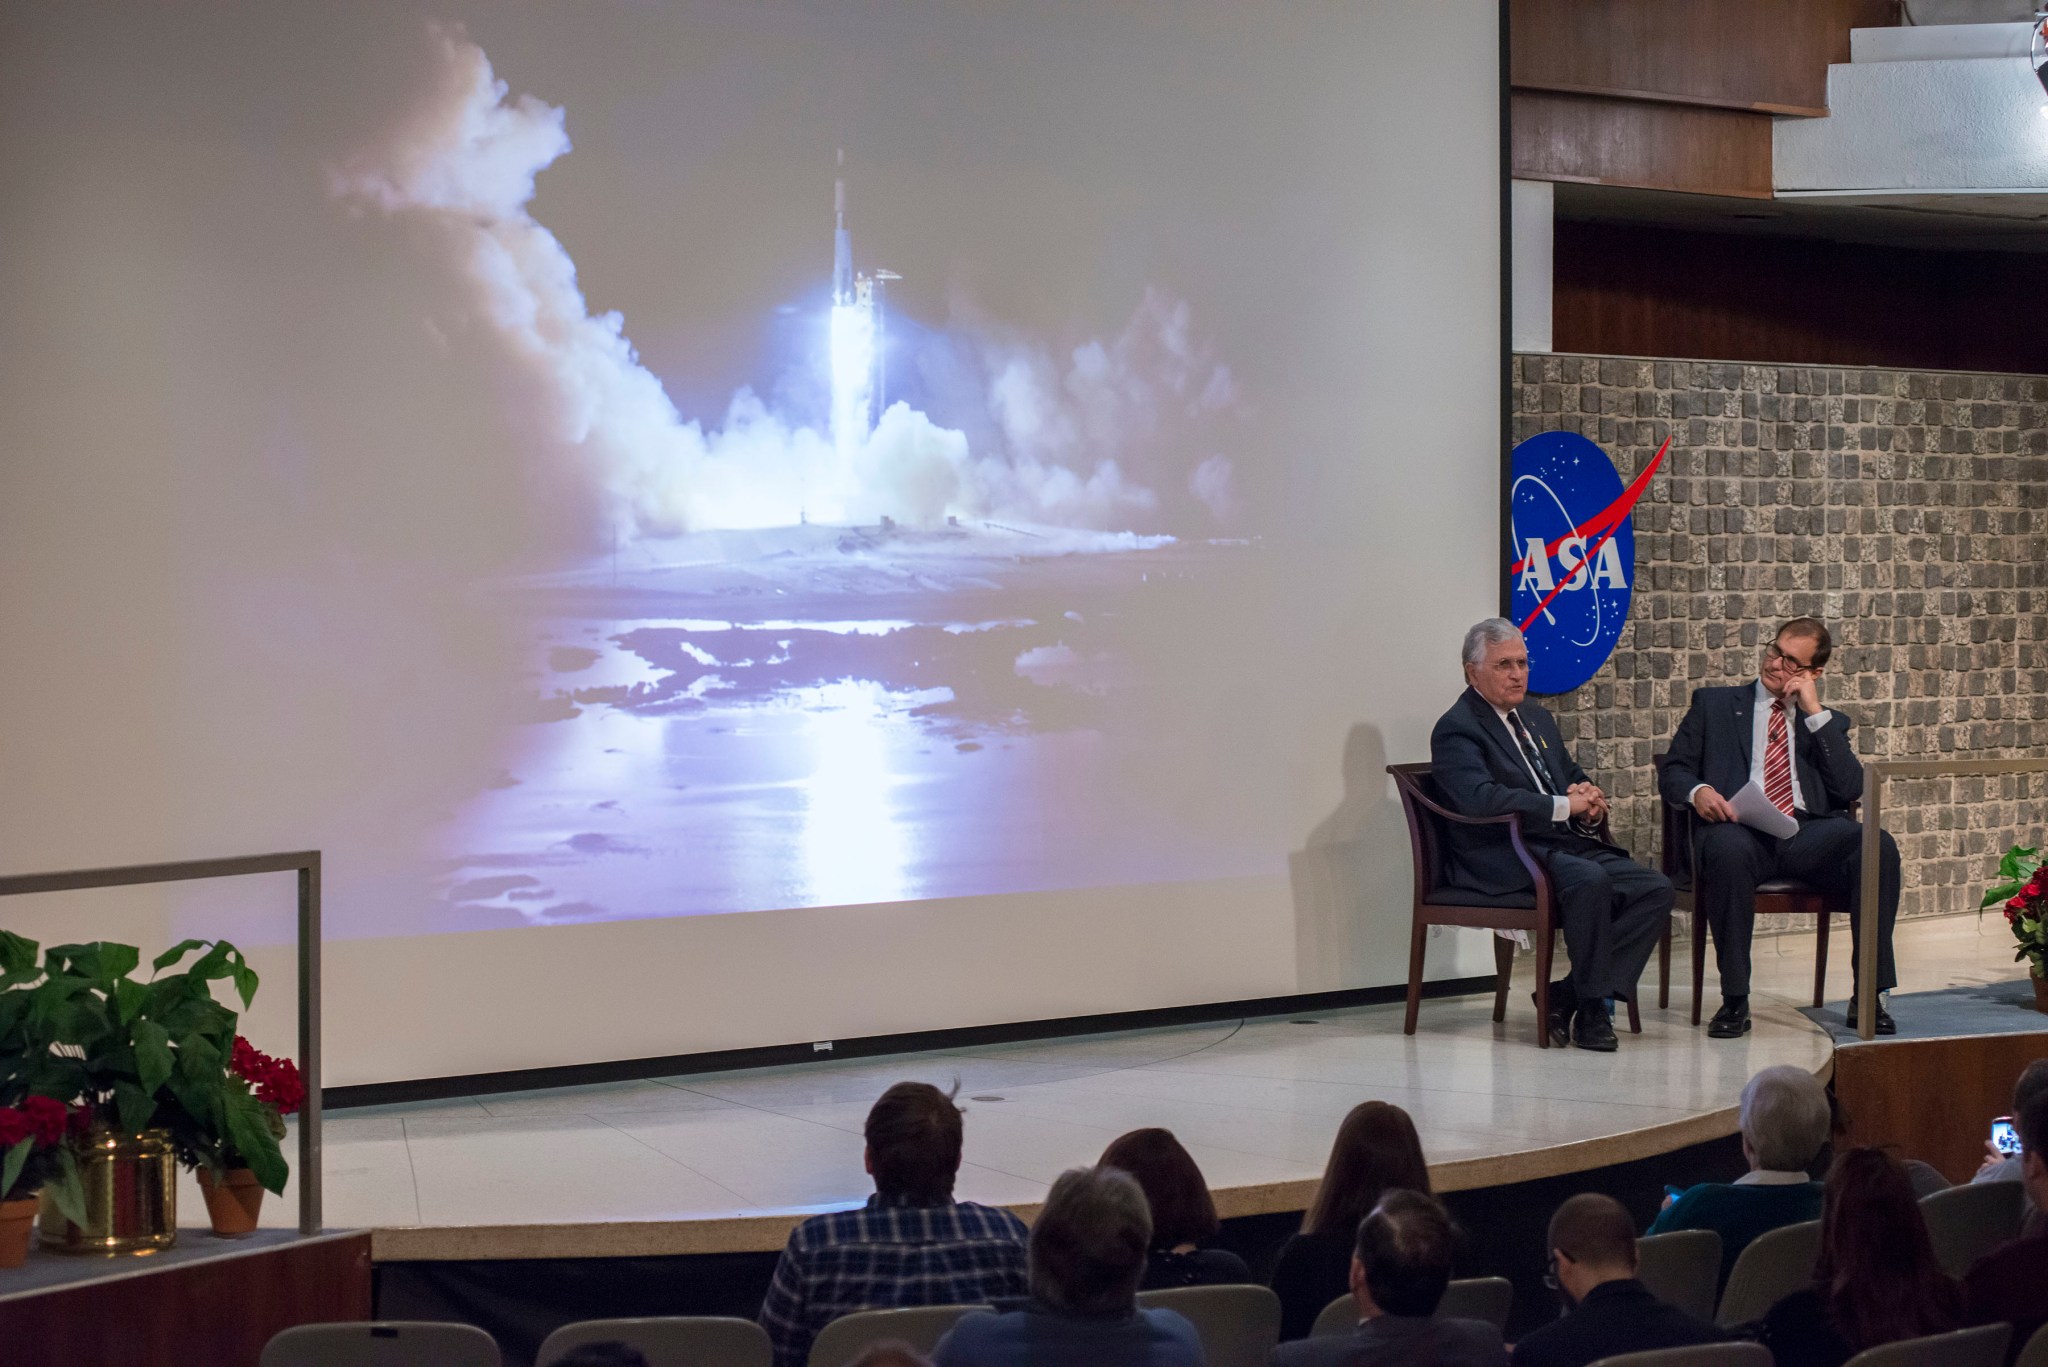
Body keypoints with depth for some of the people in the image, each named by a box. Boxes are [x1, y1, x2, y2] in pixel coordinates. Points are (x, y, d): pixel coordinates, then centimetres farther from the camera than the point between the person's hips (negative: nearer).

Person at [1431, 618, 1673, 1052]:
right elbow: (1479, 798, -21)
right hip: (1502, 861, -8)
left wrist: (1591, 799, 1)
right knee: (1589, 880, -35)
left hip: (1567, 845, 8)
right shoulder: (1456, 728, -5)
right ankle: (1591, 1008, -18)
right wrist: (1566, 805, -21)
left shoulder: (1537, 718, 23)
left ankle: (1566, 996, -12)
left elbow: (1575, 777, 28)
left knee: (1656, 889, -13)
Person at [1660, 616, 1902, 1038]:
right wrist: (1698, 791, -11)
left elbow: (1851, 789, 6)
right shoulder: (1714, 704, 21)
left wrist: (1815, 712, 3)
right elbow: (1672, 771, 13)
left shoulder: (1828, 721, 23)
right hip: (1740, 828, -2)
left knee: (1877, 845, -29)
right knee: (1728, 849, -39)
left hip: (1809, 833, 2)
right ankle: (1734, 1001, -28)